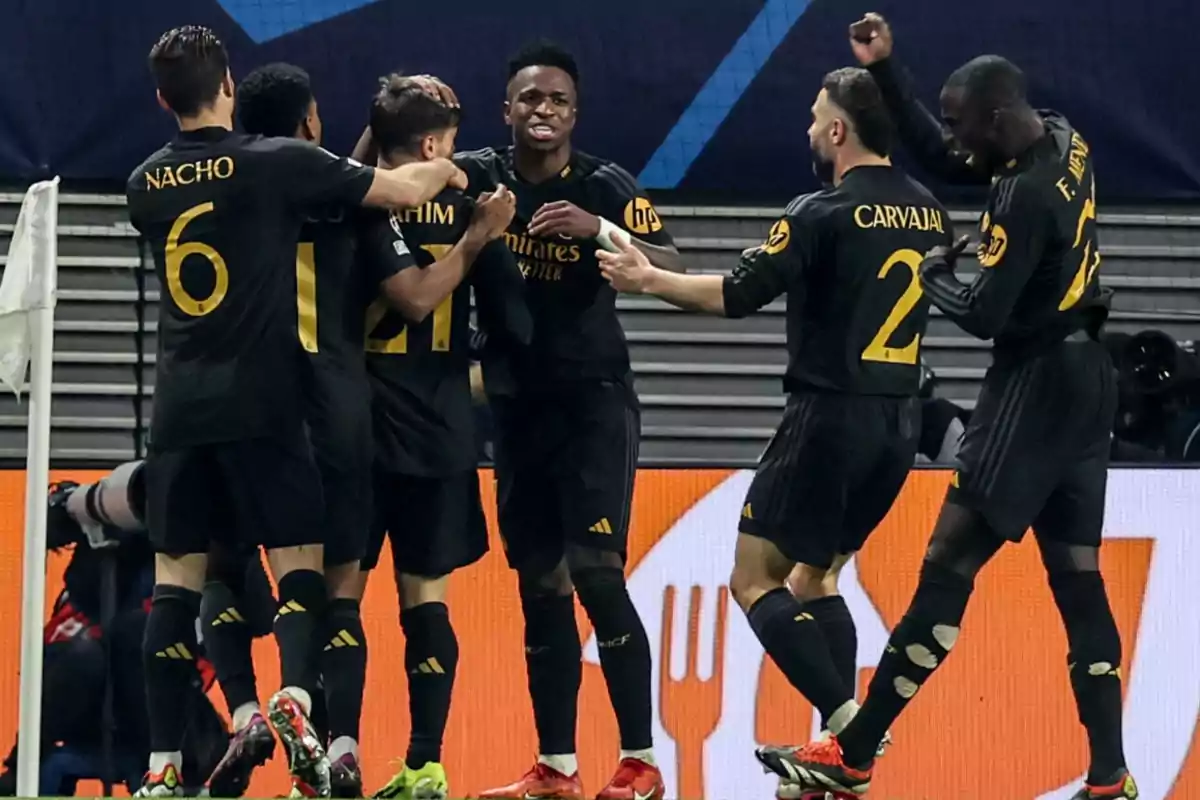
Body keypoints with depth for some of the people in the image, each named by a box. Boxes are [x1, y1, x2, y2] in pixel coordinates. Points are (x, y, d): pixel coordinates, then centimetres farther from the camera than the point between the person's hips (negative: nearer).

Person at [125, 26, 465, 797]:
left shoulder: (147, 185, 7)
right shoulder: (275, 163, -7)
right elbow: (403, 189, -1)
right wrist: (445, 170, 20)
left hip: (180, 407, 4)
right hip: (260, 402, -4)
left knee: (176, 578, 5)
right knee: (300, 563, 2)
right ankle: (295, 694, -26)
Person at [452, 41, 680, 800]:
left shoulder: (607, 186, -8)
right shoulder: (477, 178, 1)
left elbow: (671, 269, -18)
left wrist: (600, 230, -31)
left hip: (594, 398, -4)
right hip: (517, 404, 4)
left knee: (596, 571, -13)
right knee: (539, 584, 7)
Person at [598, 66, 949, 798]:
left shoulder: (825, 214, -13)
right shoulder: (929, 213, 7)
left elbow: (739, 295, -15)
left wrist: (650, 279, -4)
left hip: (832, 415, -7)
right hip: (900, 419, 7)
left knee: (754, 580, 1)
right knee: (815, 576, 19)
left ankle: (846, 720, -15)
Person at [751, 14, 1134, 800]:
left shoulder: (1025, 197, -22)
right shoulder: (1064, 141, 5)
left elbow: (983, 315, -22)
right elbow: (940, 158, 16)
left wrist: (934, 276, -2)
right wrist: (886, 70, 9)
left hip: (1035, 388, -10)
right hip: (1084, 379, 10)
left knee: (948, 566, -6)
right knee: (1077, 579, 7)